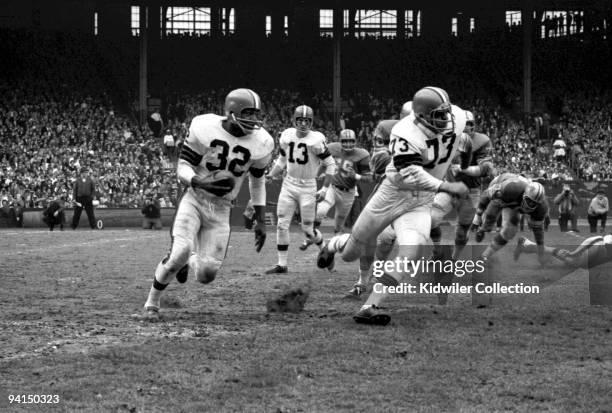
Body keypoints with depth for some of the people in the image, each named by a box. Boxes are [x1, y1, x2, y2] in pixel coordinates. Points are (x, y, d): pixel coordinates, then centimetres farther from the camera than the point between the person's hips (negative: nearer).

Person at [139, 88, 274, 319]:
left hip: (221, 209, 3)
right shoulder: (205, 129, -14)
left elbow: (257, 180, 11)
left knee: (206, 275, -6)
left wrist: (261, 221, 10)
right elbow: (182, 167, -9)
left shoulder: (260, 143, -5)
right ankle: (152, 303, -2)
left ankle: (187, 264, 33)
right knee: (181, 251, -25)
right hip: (194, 200, -3)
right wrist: (202, 183, -31)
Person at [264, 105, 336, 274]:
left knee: (307, 229, 2)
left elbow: (330, 165, -7)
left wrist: (325, 188, -12)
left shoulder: (316, 140, -14)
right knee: (282, 225, -1)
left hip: (308, 187, -4)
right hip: (289, 184, 4)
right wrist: (270, 175, 0)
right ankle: (282, 264, 6)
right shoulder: (287, 136, 1)